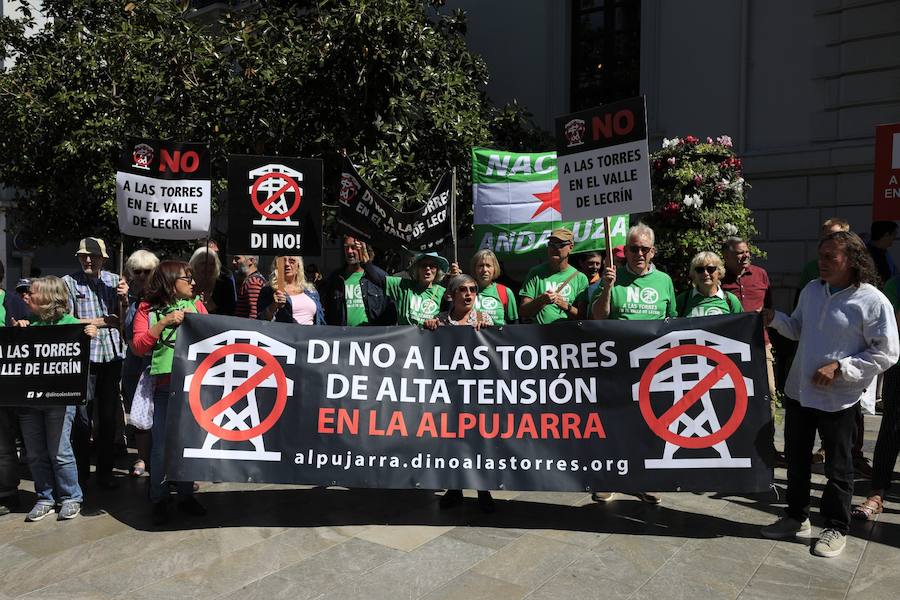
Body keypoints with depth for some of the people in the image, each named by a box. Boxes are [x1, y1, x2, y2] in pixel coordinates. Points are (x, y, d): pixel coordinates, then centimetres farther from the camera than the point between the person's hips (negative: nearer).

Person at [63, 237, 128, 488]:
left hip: (112, 354, 3)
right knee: (82, 415, 1)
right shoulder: (69, 282, 0)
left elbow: (123, 320, 9)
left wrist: (123, 299, -8)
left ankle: (105, 472, 20)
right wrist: (100, 321, -5)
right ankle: (81, 471, 16)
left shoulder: (114, 280, 8)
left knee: (109, 416, 9)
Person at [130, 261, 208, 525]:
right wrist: (165, 321, -13)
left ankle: (186, 495, 22)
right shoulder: (148, 308, 4)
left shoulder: (195, 304, 11)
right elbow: (138, 346, -5)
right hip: (163, 387, -2)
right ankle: (158, 500, 16)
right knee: (162, 445, 0)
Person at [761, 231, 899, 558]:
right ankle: (797, 518, 35)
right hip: (799, 391, 6)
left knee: (838, 468, 10)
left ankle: (836, 528, 28)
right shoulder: (812, 290, 3)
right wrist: (775, 319, -3)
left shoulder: (873, 302, -15)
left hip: (839, 399, -6)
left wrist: (840, 368, -21)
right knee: (796, 459, 18)